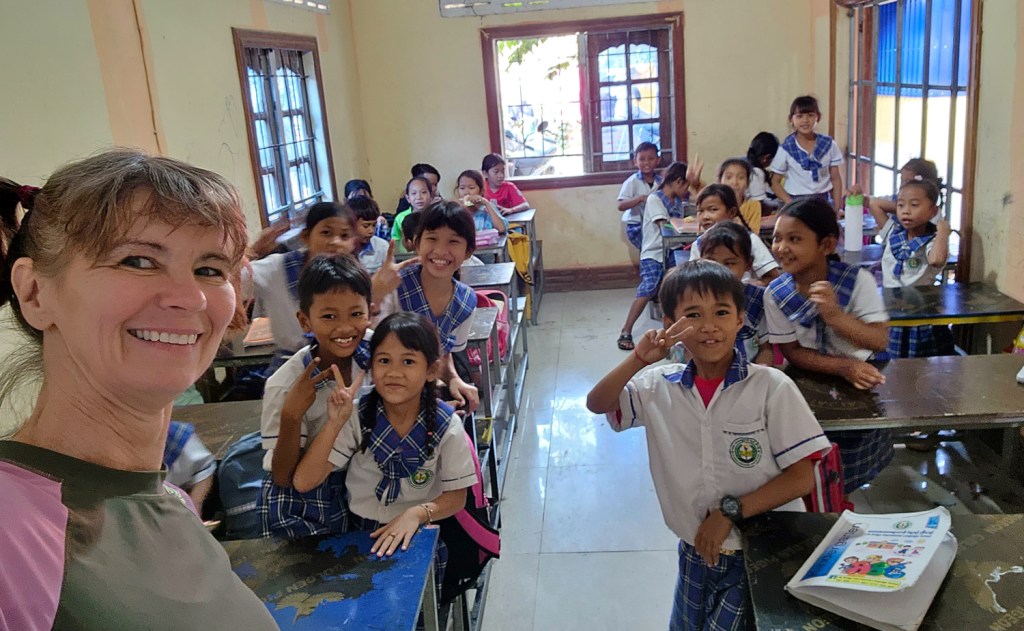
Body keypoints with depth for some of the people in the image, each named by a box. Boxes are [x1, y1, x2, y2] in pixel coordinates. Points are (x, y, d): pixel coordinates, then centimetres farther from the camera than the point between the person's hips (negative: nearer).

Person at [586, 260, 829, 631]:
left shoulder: (772, 387, -16)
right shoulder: (659, 386, -5)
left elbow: (802, 477, -14)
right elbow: (597, 404, -9)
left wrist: (731, 511, -19)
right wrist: (638, 360, -24)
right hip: (696, 551, 4)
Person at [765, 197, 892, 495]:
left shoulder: (858, 280, -20)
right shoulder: (776, 293, -17)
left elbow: (880, 341, -24)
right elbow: (792, 351, -13)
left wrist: (834, 315, -41)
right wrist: (843, 366, -27)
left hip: (860, 381, 0)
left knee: (843, 478, 12)